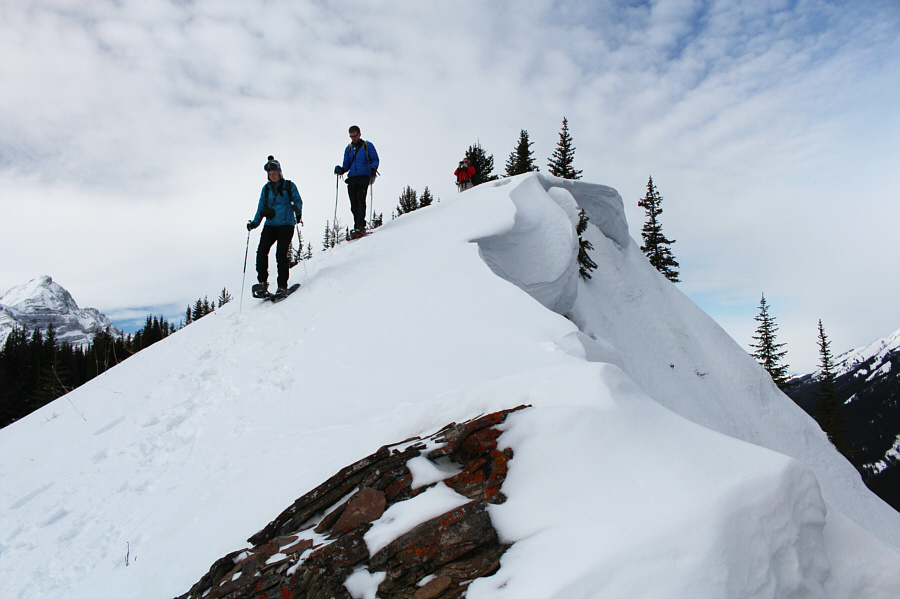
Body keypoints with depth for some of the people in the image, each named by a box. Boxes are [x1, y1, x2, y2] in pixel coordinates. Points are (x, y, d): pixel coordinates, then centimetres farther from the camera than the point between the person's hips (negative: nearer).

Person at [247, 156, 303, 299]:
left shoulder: (289, 186, 5)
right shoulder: (266, 189, 16)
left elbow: (298, 200, 1)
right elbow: (261, 208, 19)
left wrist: (297, 209, -22)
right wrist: (254, 223, 7)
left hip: (286, 224, -4)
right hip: (270, 225, 4)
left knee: (281, 254, -13)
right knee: (261, 251, -14)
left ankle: (282, 286, -4)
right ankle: (262, 283, -6)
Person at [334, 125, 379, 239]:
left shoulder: (367, 146, 11)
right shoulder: (348, 149, 24)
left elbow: (375, 159, 6)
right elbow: (346, 165, 23)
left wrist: (373, 167, -16)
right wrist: (341, 170, 2)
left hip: (364, 176, -4)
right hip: (352, 178, 5)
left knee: (360, 199, -20)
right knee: (354, 203, -3)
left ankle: (360, 226, -24)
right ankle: (358, 226, 3)